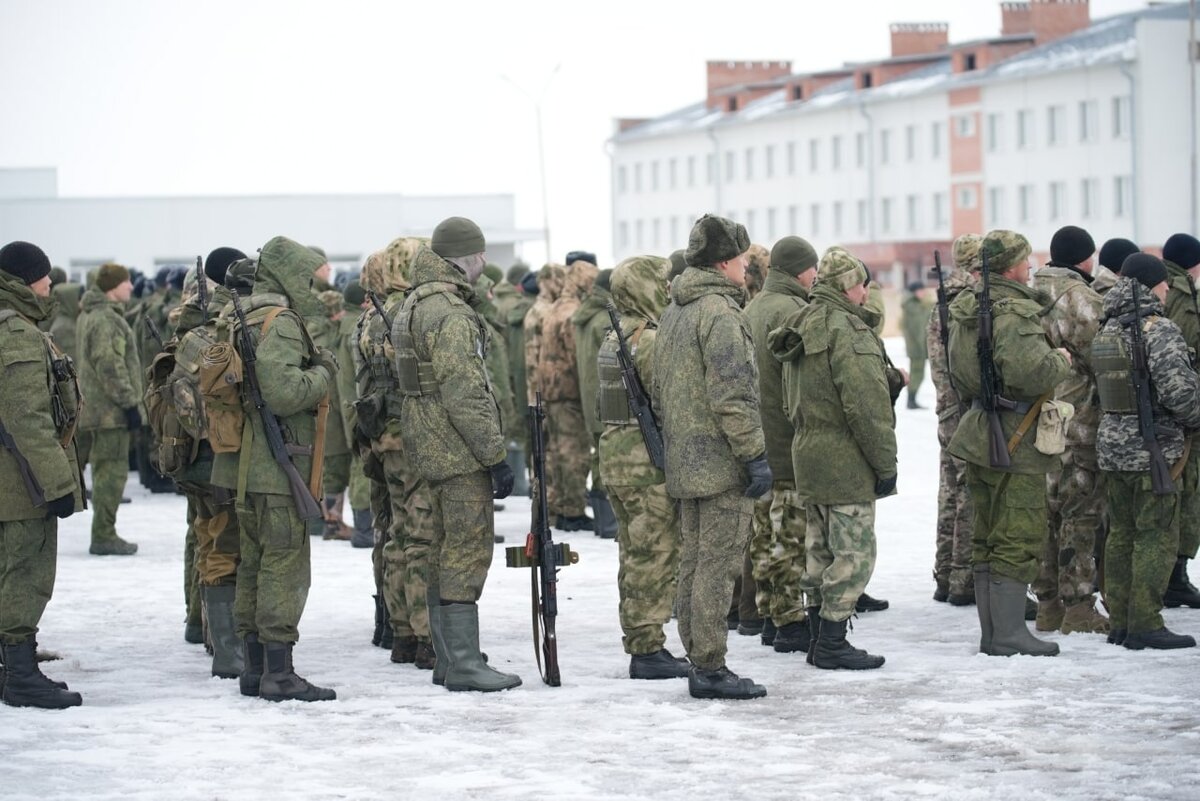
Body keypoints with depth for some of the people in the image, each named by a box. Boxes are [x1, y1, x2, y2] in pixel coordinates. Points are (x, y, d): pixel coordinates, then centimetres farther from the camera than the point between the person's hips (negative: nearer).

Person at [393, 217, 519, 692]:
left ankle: (447, 659, 18)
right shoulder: (450, 314, -18)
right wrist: (496, 456, -18)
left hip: (431, 448, 10)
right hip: (459, 449, -10)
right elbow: (464, 395, -22)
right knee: (469, 548, -8)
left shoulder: (415, 305, 15)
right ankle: (463, 663, -9)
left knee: (446, 550, 13)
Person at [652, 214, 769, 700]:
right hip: (722, 462, -10)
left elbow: (658, 391, 20)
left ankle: (699, 661, 18)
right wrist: (755, 455, -19)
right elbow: (732, 396, -21)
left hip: (684, 463, 10)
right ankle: (709, 669, -5)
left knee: (694, 563, 12)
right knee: (718, 565, -6)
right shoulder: (720, 313, -15)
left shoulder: (673, 312, 15)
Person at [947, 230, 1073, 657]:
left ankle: (991, 631, 19)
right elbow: (1030, 370, -31)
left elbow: (958, 375, 22)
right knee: (1019, 540, -4)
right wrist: (1061, 362, -13)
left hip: (979, 437, 9)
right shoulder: (1015, 312, -18)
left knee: (988, 539, 14)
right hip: (1016, 444, -9)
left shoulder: (965, 309, 11)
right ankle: (1008, 634, -3)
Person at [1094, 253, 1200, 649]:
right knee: (1157, 536, -2)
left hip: (1112, 445, 8)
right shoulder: (1159, 330, -15)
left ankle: (1119, 621, 18)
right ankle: (1145, 625, -3)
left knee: (1121, 534, 13)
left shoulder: (1106, 332, 9)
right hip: (1153, 448, -8)